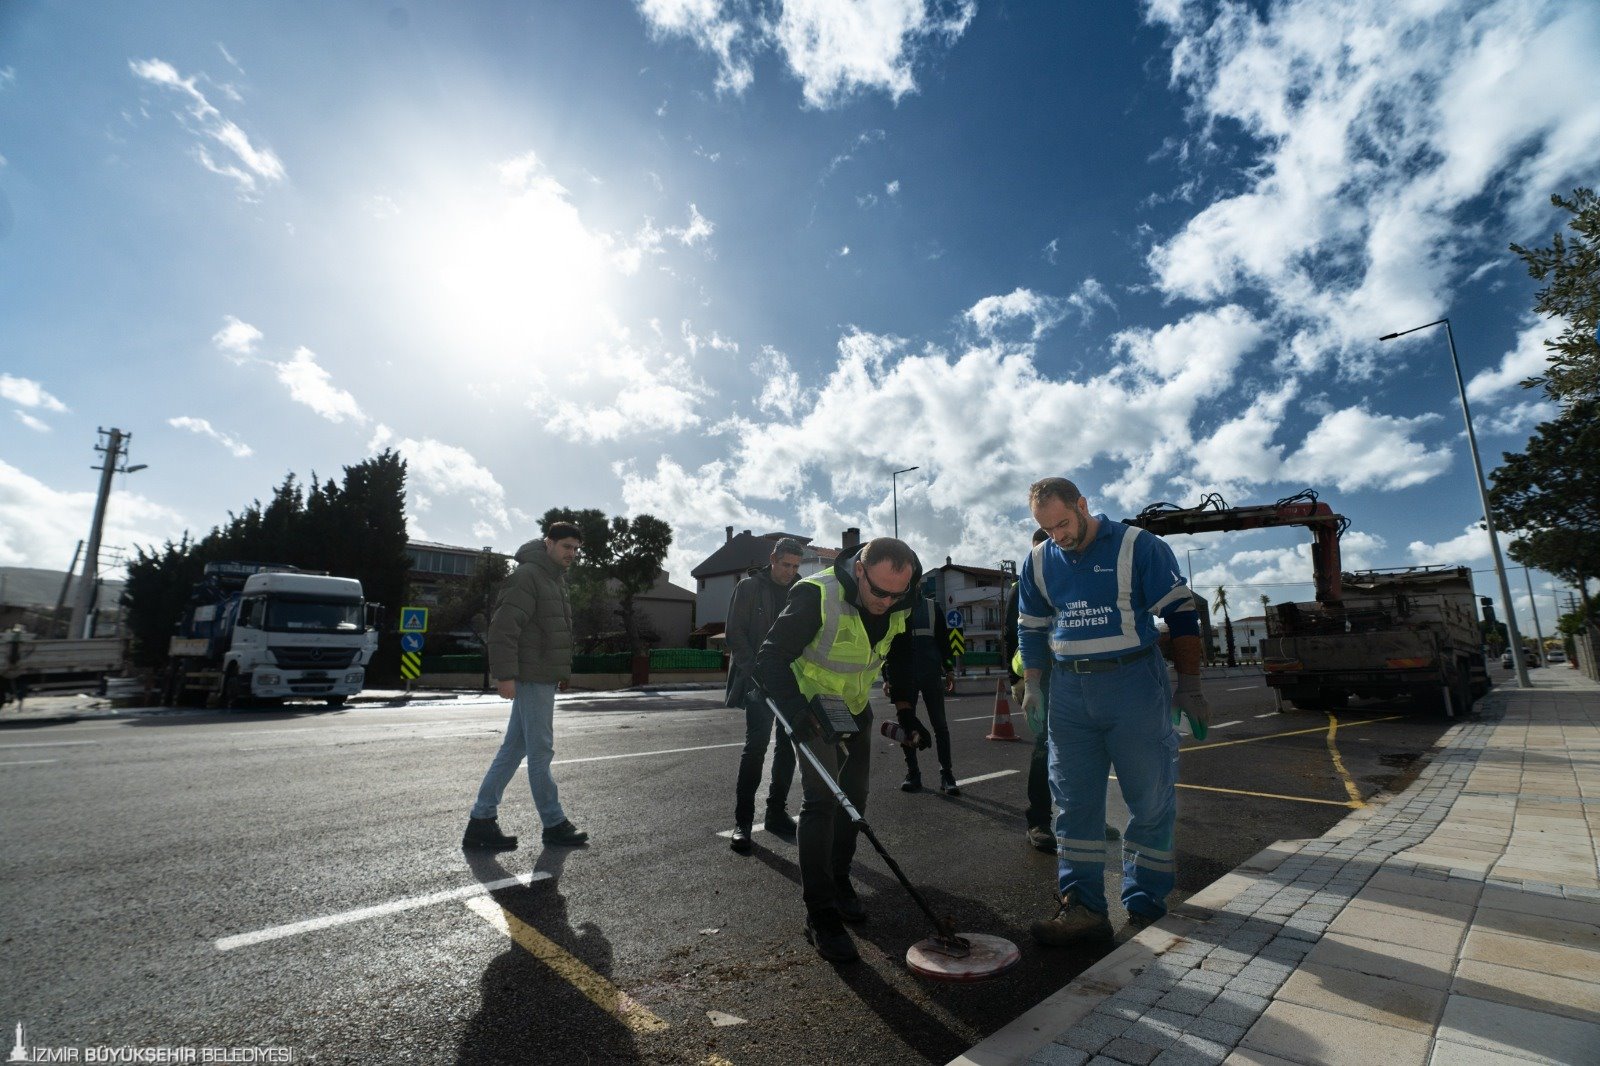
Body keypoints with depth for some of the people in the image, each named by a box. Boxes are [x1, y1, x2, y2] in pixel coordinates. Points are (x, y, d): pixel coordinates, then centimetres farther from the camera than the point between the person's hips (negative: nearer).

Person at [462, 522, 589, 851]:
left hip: (543, 678, 10)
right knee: (540, 751, 1)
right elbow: (503, 627, -20)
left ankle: (481, 823, 21)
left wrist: (561, 671, 22)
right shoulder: (527, 574, -13)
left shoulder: (554, 578, 18)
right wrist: (505, 674, -23)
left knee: (513, 749, 13)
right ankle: (554, 824, 12)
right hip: (532, 678, -10)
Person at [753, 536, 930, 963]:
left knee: (854, 796, 12)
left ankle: (839, 881, 34)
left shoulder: (899, 605, -14)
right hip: (811, 706, -6)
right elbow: (771, 658, -30)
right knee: (821, 797, -15)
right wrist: (794, 709, -44)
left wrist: (906, 711, 1)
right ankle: (820, 914, -2)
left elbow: (899, 656, 5)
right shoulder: (817, 596, -34)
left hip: (856, 708, 6)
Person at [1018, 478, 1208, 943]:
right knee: (1074, 802, 5)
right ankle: (1081, 905, 15)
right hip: (1068, 691, 4)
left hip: (1134, 682, -3)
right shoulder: (1037, 562, 7)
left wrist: (1189, 686, -3)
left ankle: (1146, 905, 22)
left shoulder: (1139, 547, -5)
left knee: (1151, 800, 6)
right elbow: (1031, 630, 15)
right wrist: (1032, 686, 10)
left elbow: (1181, 614, -3)